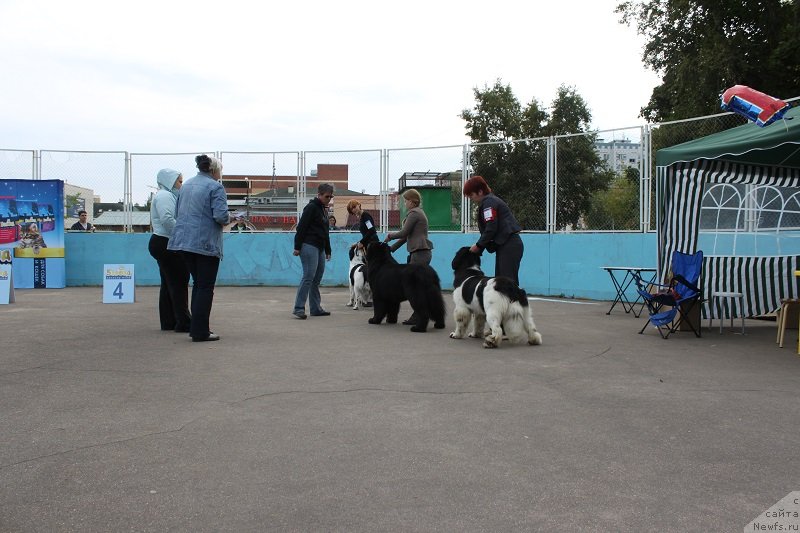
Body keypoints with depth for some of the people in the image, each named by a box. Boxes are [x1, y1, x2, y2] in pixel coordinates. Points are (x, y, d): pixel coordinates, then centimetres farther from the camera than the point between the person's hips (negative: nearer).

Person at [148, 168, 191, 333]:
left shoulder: (169, 196, 23)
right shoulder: (164, 196, -10)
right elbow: (167, 219, -24)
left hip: (164, 245, 11)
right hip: (165, 244, -11)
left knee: (169, 284, 12)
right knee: (179, 283, -10)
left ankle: (168, 322, 17)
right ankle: (183, 323, -8)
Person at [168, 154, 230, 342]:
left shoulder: (186, 185, 15)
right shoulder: (215, 187, -9)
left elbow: (177, 213, 20)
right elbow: (221, 215, -20)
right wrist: (228, 219, 0)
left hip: (184, 241, 8)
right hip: (205, 242, -8)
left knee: (198, 283, 17)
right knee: (206, 287, -1)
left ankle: (196, 328, 20)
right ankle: (200, 332, 0)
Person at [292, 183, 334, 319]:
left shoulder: (324, 209, 20)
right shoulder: (311, 207, -8)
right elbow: (301, 227, -13)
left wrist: (328, 250, 25)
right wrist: (297, 247, -16)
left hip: (319, 248, 9)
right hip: (309, 246, -9)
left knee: (317, 279, 9)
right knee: (308, 277, -13)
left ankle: (316, 308, 13)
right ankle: (298, 308, -13)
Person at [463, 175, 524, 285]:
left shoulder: (488, 202, -9)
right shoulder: (491, 201, 21)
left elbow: (491, 228, -17)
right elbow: (487, 229, 19)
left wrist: (478, 245, -6)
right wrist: (478, 249, 13)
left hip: (509, 246, -10)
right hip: (506, 246, 10)